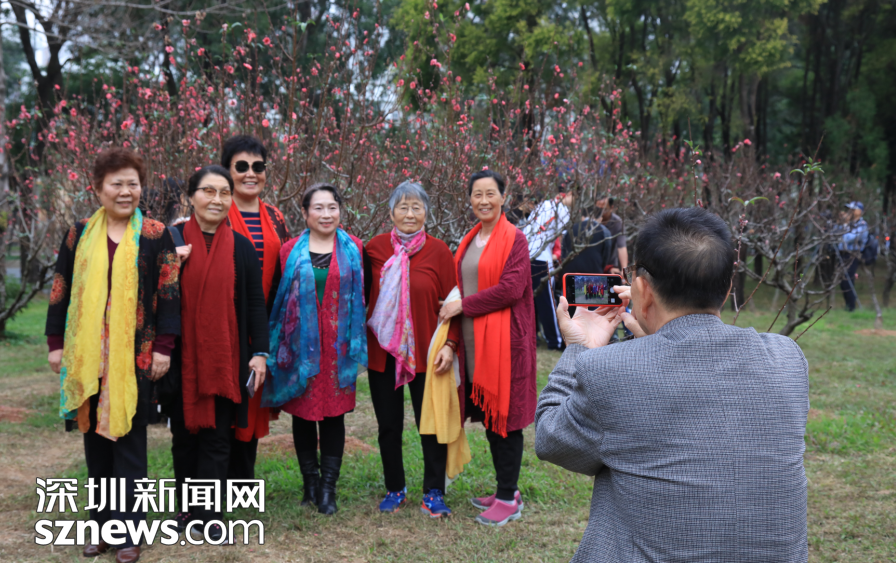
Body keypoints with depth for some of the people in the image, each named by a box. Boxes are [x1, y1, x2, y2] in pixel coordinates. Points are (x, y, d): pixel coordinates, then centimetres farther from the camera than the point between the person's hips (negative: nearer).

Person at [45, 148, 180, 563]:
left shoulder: (155, 235, 1)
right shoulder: (80, 234, 9)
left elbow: (169, 293, -1)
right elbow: (61, 291, 12)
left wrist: (164, 347, -6)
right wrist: (56, 343, 7)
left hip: (135, 355, -3)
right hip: (87, 355, 3)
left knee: (129, 442, 1)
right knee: (95, 440, 9)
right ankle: (102, 525, 21)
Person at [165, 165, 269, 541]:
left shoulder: (241, 247, 4)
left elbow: (255, 303, 4)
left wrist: (260, 352, -1)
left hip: (226, 358, 1)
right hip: (182, 356, 0)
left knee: (217, 436, 4)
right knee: (184, 433, 10)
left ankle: (208, 514, 13)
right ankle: (187, 505, 25)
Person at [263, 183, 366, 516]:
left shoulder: (354, 249, 5)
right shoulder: (291, 251, 5)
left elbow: (361, 297, 7)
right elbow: (279, 298, 6)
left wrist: (357, 342, 1)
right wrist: (276, 347, 1)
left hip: (338, 347, 0)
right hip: (301, 344, 1)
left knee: (334, 413, 2)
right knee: (302, 413, 7)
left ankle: (328, 488, 10)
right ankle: (310, 483, 20)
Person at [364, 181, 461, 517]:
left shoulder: (439, 252, -4)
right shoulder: (374, 249, 2)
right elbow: (362, 296, 8)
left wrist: (449, 344, -12)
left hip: (426, 352, -2)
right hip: (382, 351, 2)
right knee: (388, 426, 12)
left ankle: (434, 493, 16)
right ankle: (395, 490, 27)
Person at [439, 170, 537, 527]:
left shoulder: (514, 239, -8)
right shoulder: (470, 241, 14)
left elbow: (510, 288, -19)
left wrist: (463, 306, -13)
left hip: (503, 339, -7)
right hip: (473, 339, 7)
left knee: (504, 416, -1)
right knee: (488, 415, 12)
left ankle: (508, 500, 9)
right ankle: (508, 489, 25)